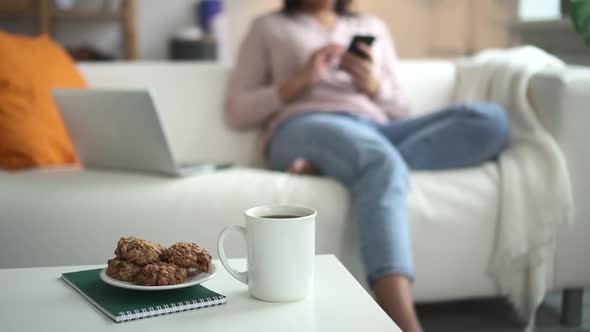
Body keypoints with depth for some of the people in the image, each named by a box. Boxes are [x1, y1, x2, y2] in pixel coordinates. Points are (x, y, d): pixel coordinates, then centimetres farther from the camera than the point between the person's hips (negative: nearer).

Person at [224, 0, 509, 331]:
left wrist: (372, 85, 1)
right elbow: (236, 112, 11)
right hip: (305, 127, -4)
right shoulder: (269, 27, 21)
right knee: (383, 164, -39)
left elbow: (400, 110, 23)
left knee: (491, 119, -23)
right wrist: (301, 81, -3)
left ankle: (326, 167, -34)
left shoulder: (373, 27, 30)